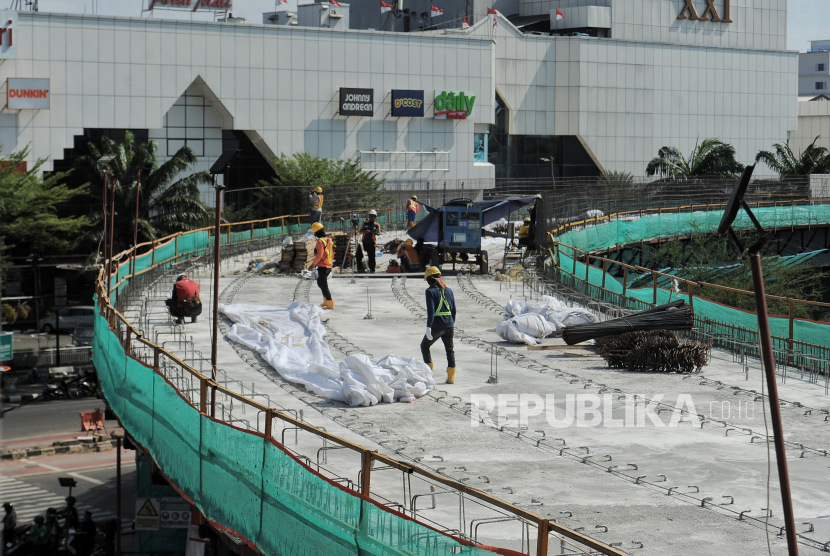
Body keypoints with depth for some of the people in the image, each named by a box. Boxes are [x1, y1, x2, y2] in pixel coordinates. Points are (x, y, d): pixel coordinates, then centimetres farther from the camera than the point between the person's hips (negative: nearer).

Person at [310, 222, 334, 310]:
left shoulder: (320, 241, -16)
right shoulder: (329, 240, 9)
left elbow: (319, 255, -21)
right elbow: (332, 254, 16)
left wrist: (313, 264, -13)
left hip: (322, 267, -9)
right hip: (329, 266, 9)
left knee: (324, 285, -2)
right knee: (320, 283, 25)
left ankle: (330, 303, -3)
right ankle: (326, 300, 28)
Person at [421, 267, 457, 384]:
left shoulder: (430, 291, -8)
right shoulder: (448, 290, 9)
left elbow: (431, 310, -16)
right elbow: (454, 309, 12)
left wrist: (428, 327, -17)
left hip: (437, 325, -5)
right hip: (449, 325, 5)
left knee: (424, 346, 15)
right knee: (450, 349, 13)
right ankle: (451, 377, 10)